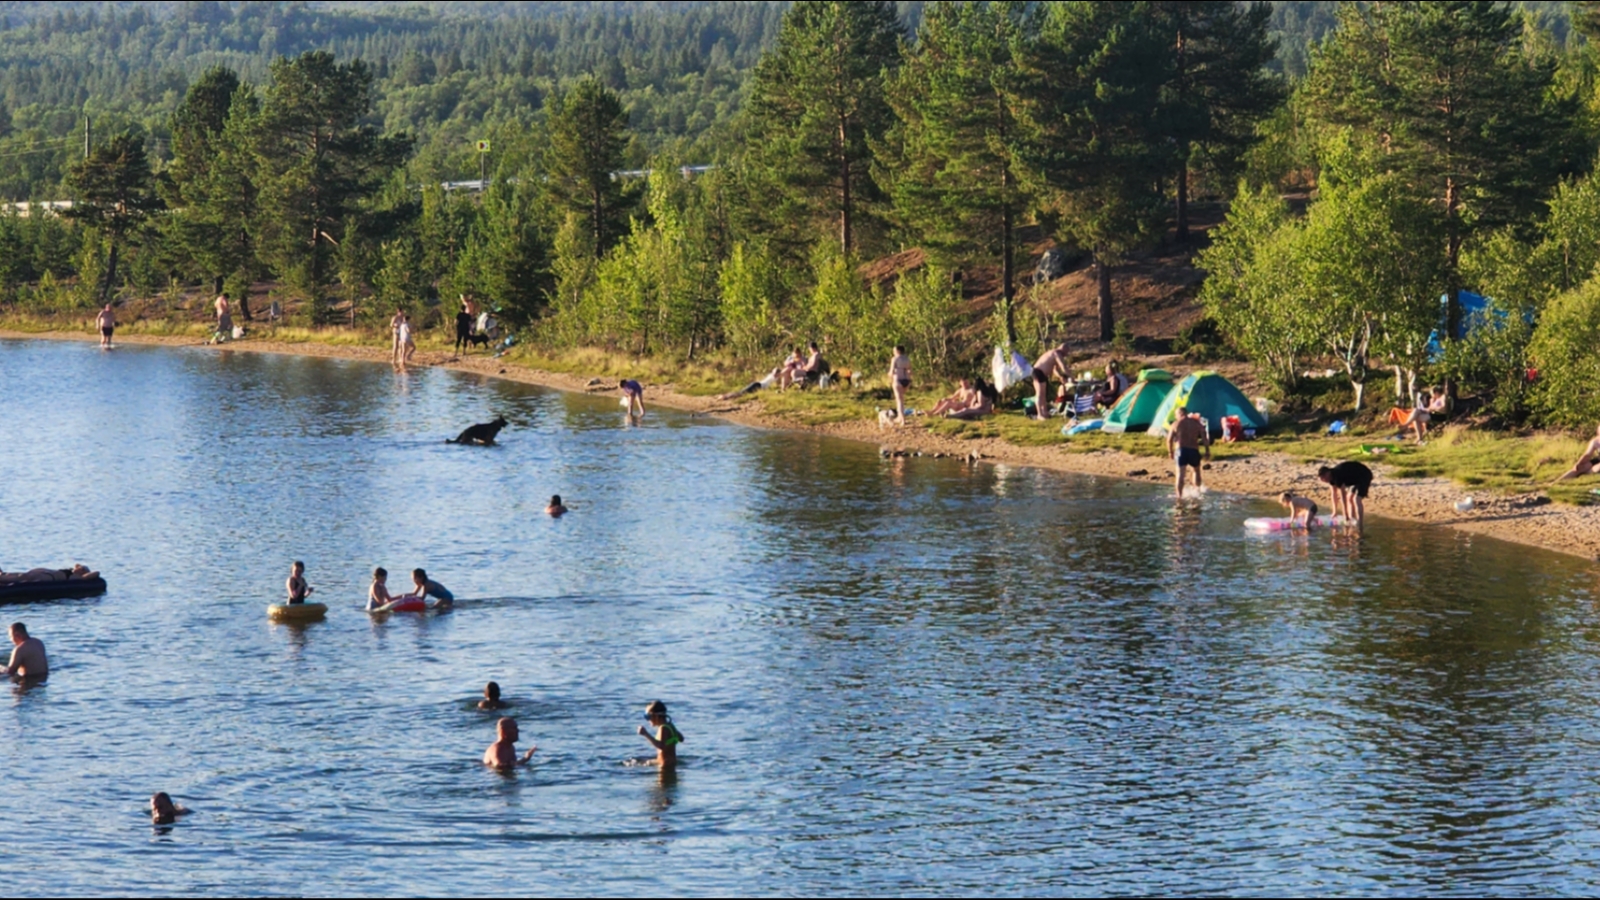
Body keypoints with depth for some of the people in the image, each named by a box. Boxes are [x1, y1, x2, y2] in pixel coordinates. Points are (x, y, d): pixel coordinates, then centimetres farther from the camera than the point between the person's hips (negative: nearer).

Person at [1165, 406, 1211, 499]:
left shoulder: (1176, 424, 2)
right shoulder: (1197, 423, 6)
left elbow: (1169, 440, 1)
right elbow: (1205, 438, 1)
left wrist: (1170, 452, 15)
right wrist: (1207, 452, 5)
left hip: (1180, 450, -1)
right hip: (1194, 450, 1)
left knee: (1180, 474, -4)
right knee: (1196, 470, 26)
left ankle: (1179, 496, -16)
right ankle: (1197, 490, 27)